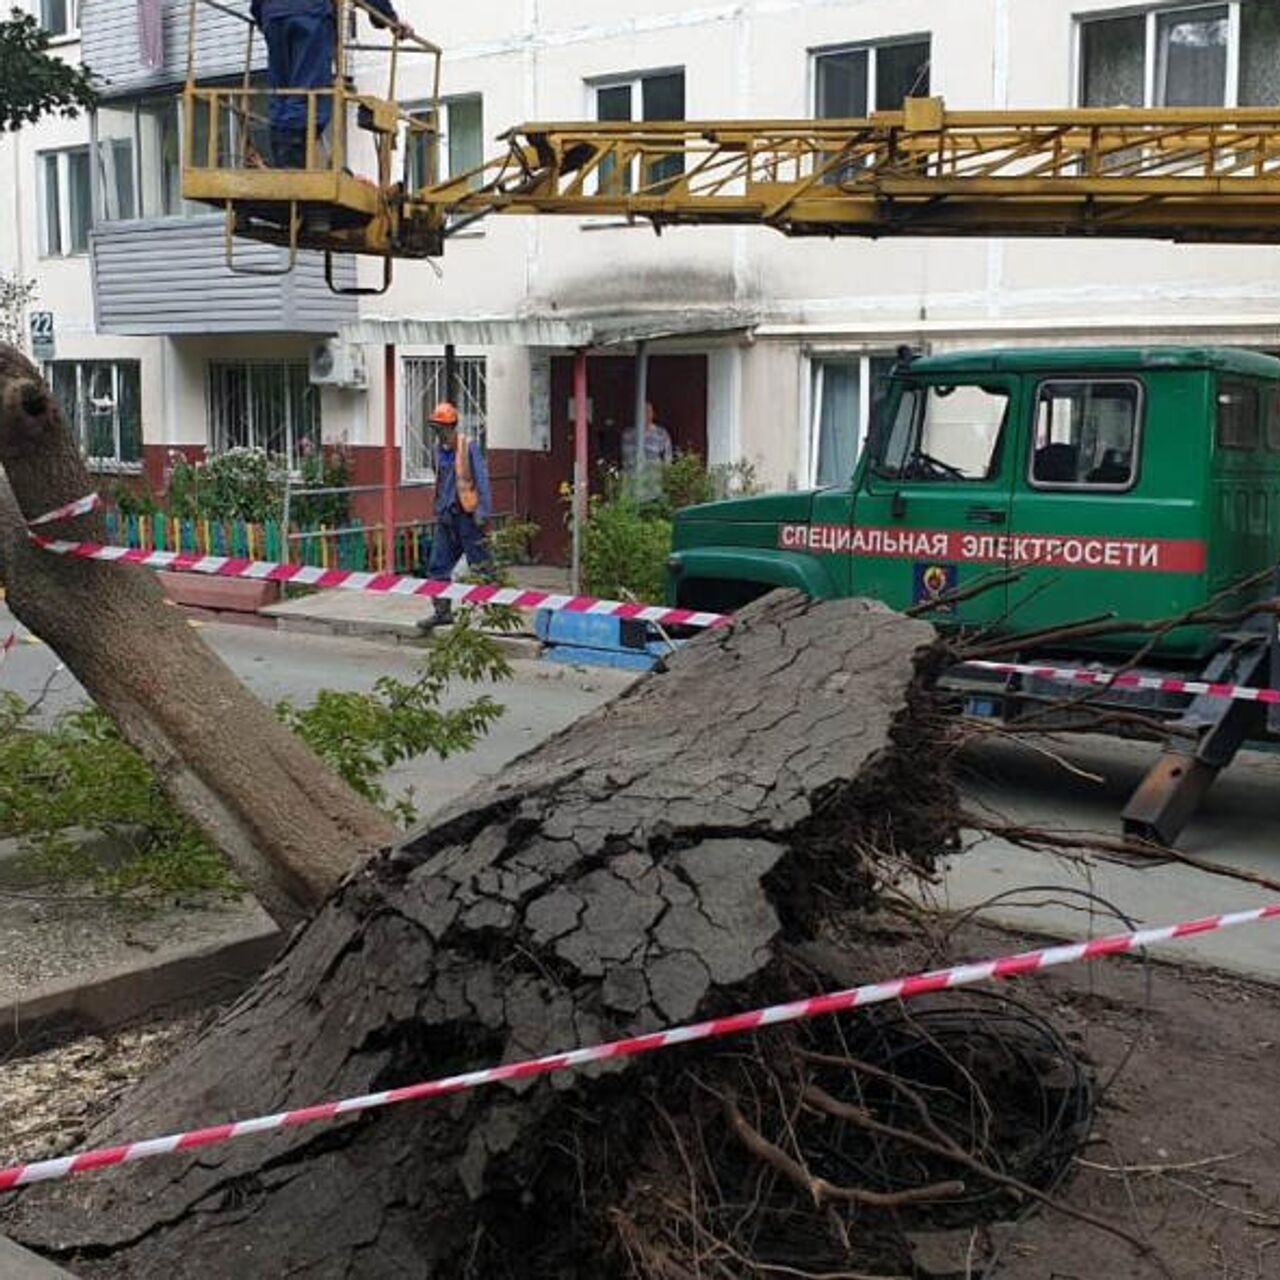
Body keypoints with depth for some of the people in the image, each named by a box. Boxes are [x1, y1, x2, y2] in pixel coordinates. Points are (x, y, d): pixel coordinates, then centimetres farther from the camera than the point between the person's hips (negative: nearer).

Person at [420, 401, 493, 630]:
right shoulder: (439, 448, 9)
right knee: (438, 565, 7)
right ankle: (443, 611, 15)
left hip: (466, 514, -7)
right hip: (446, 515, 7)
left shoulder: (469, 447, -12)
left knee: (480, 565, -1)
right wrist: (439, 508, 17)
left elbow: (482, 480, -14)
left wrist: (482, 512, -17)